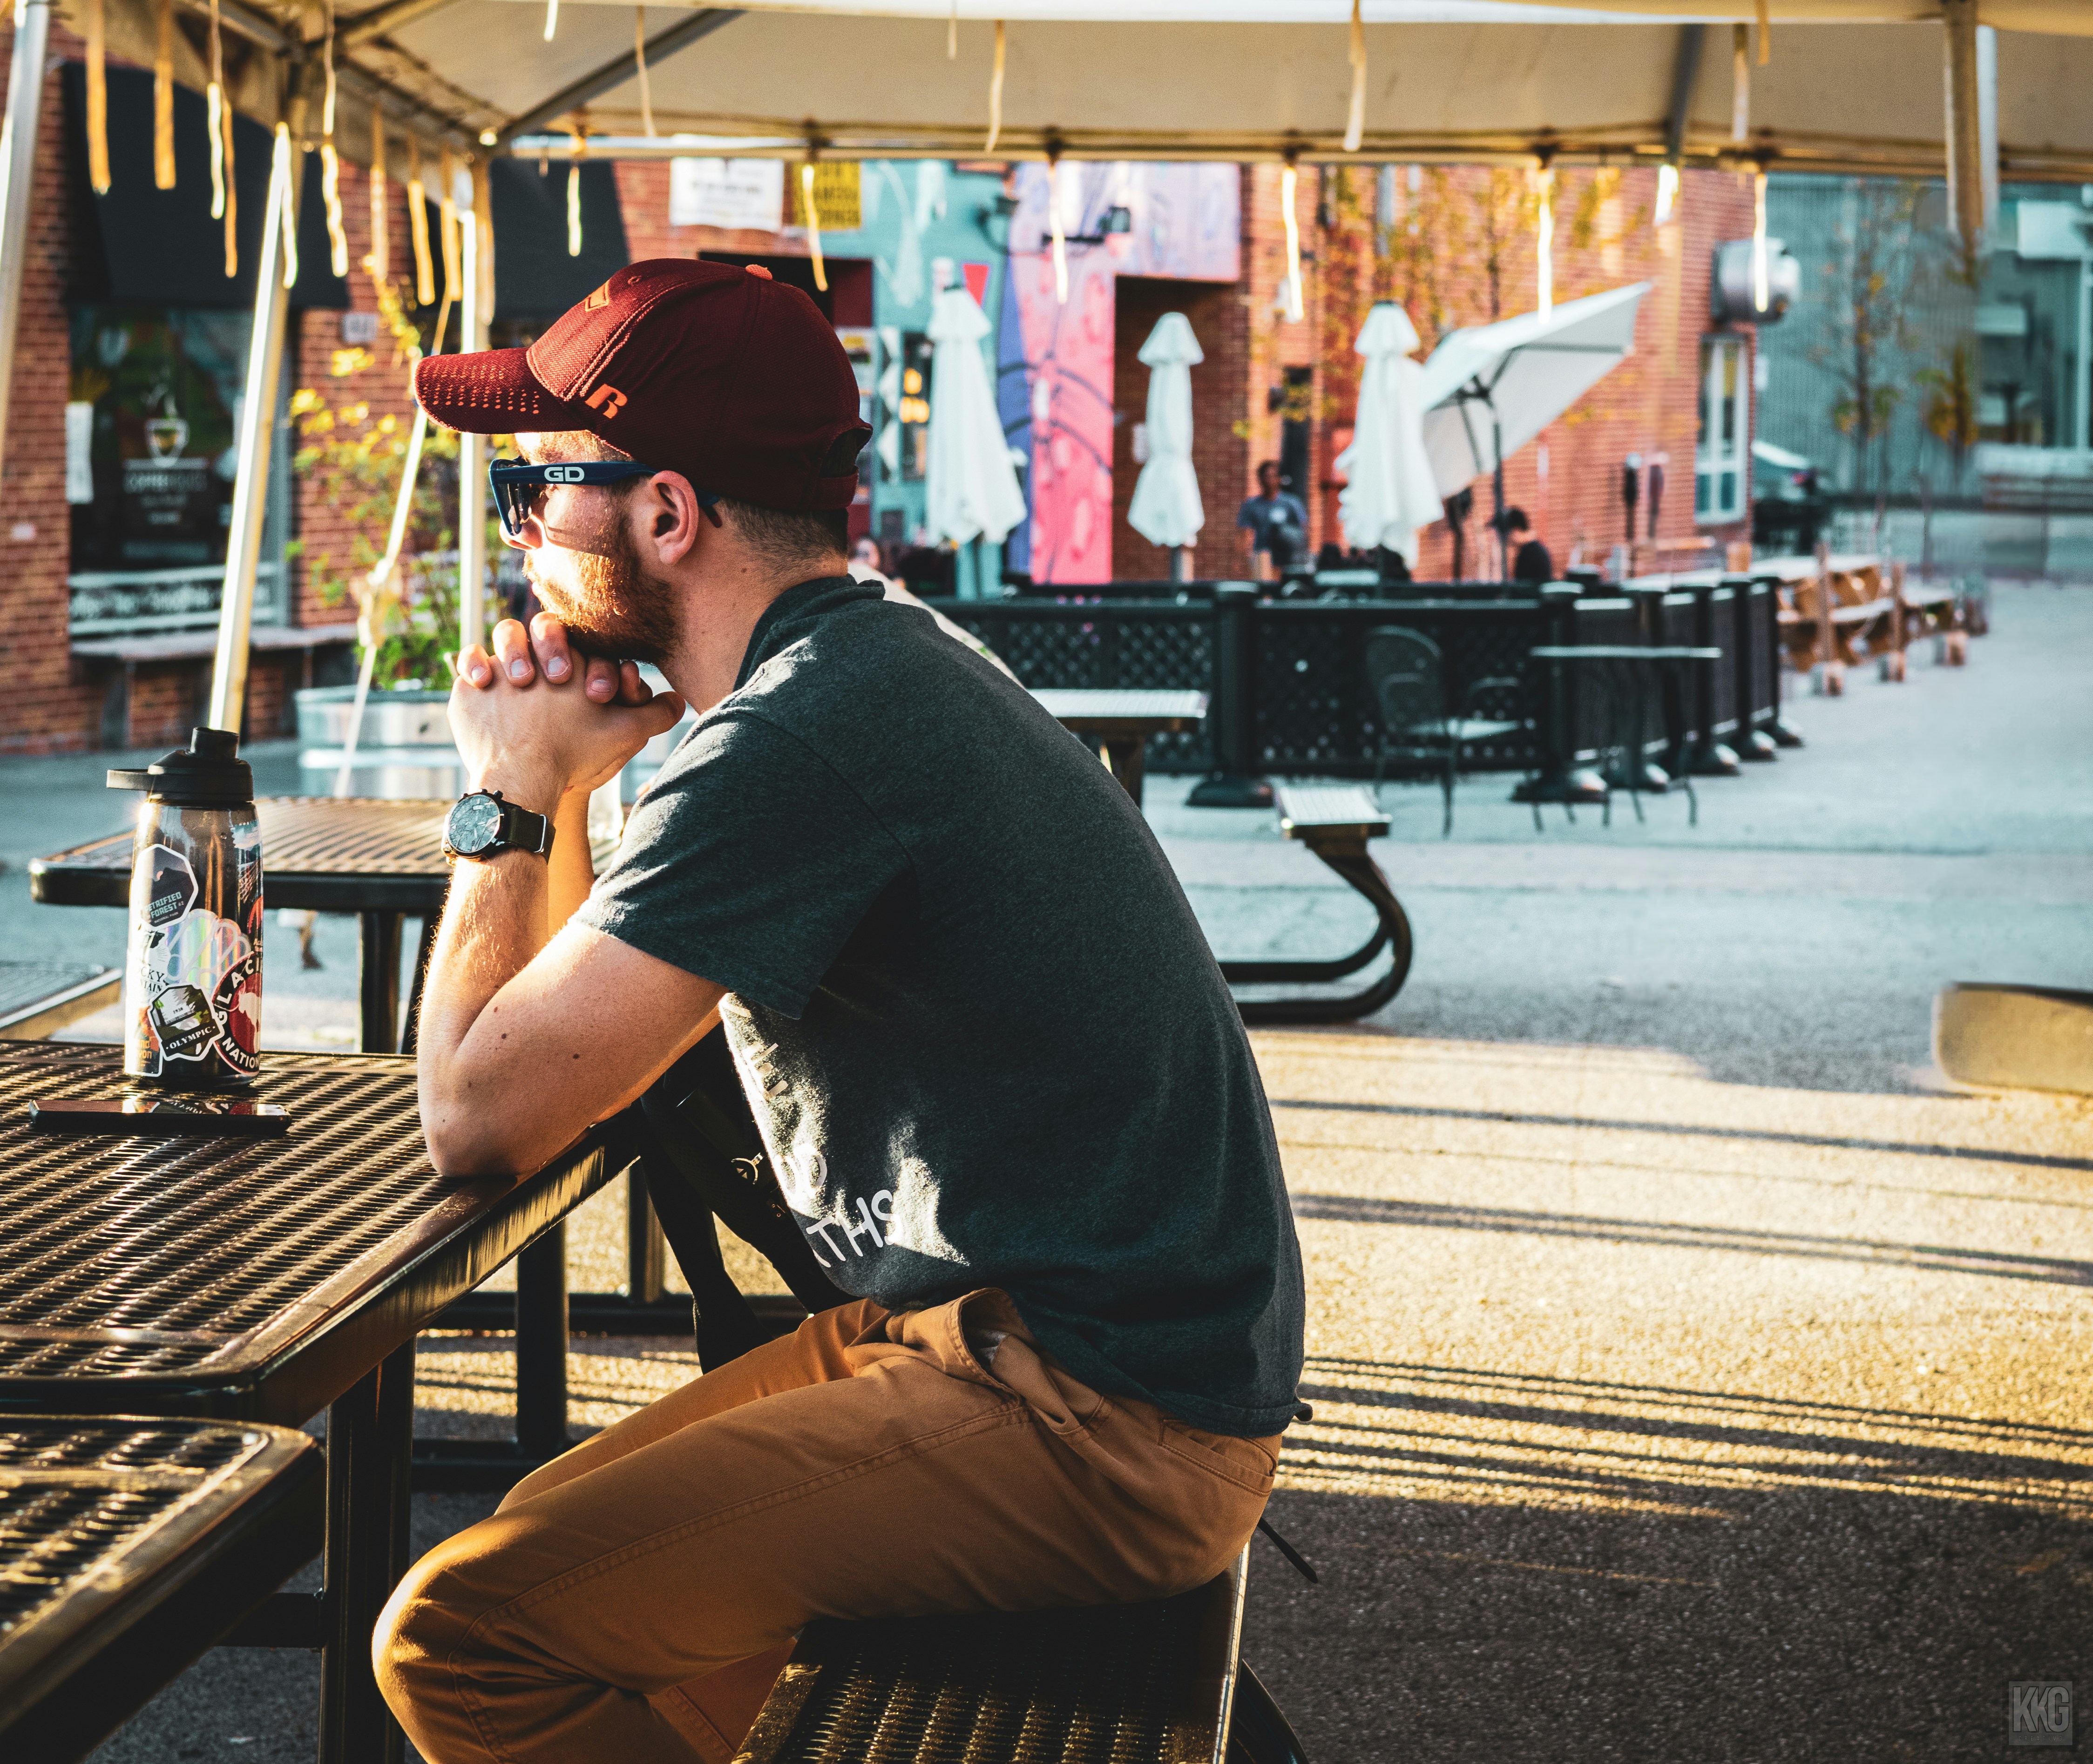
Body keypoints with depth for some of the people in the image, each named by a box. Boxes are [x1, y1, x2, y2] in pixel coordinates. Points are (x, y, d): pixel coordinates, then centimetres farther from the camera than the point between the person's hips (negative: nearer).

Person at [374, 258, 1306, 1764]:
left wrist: (505, 801, -3)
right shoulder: (876, 668, 13)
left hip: (1099, 1436, -11)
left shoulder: (805, 737, -20)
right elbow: (571, 1044, 21)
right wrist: (556, 794, 6)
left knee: (459, 1638, -17)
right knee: (557, 1535, 17)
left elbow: (482, 1119, -16)